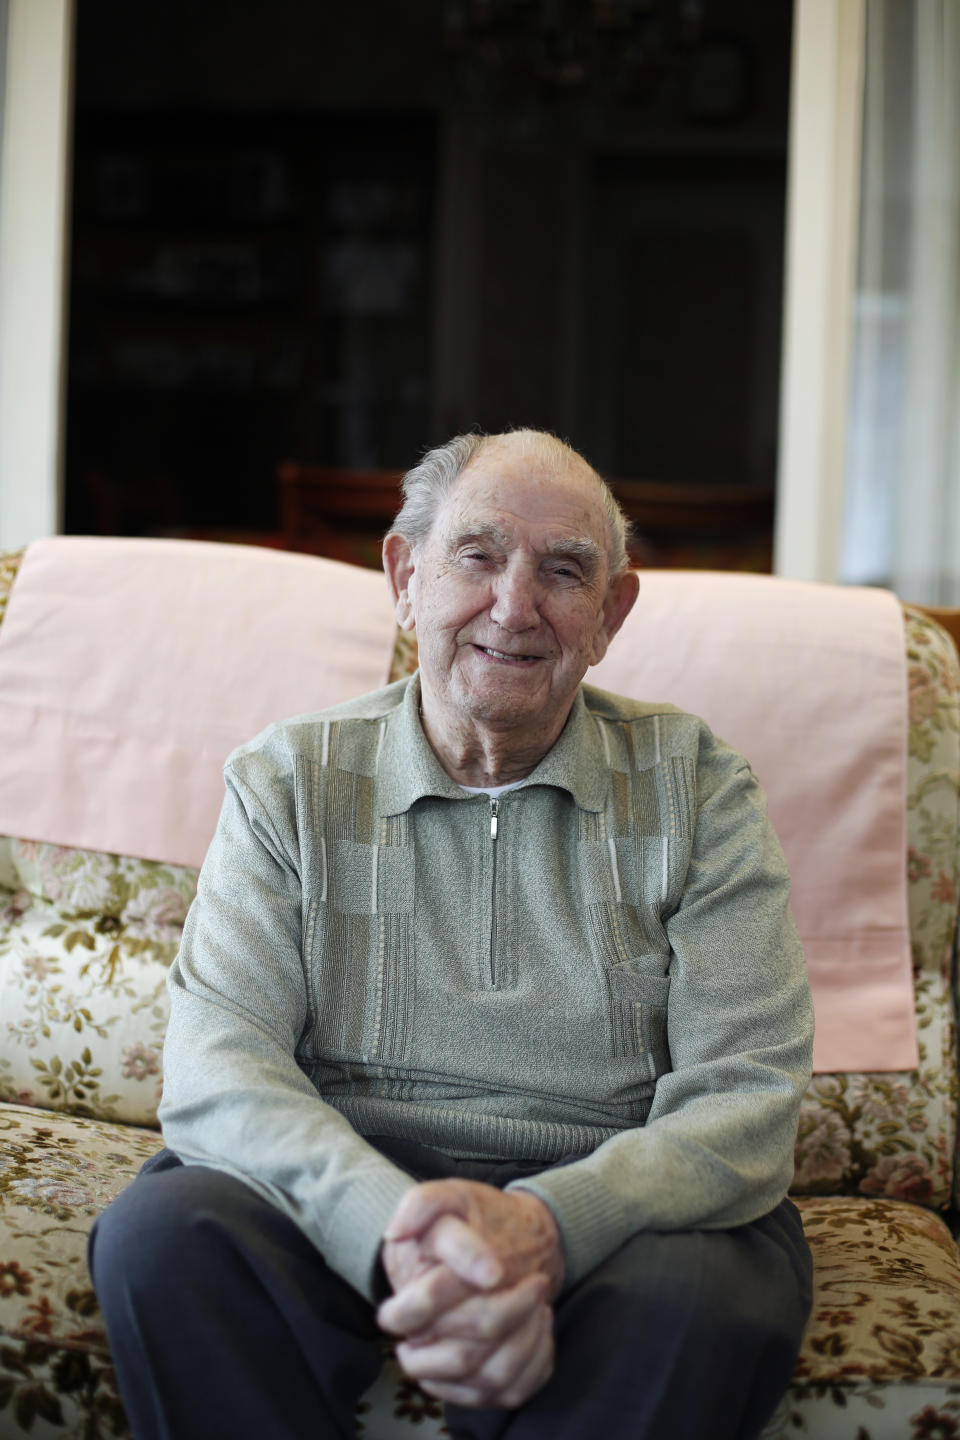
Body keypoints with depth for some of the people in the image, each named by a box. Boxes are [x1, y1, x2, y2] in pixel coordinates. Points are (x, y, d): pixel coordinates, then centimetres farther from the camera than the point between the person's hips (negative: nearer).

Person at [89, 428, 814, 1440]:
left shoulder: (693, 786, 4)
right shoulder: (287, 784, 6)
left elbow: (747, 1092, -6)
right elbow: (218, 1062, -8)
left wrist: (544, 1225, -28)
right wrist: (395, 1231, -29)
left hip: (607, 1207, -1)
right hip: (343, 1195, 1)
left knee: (702, 1289, -35)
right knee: (163, 1230, -29)